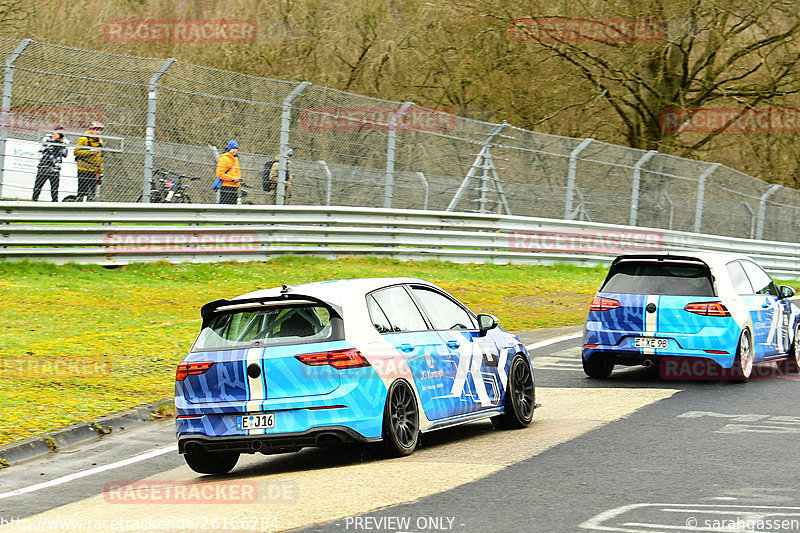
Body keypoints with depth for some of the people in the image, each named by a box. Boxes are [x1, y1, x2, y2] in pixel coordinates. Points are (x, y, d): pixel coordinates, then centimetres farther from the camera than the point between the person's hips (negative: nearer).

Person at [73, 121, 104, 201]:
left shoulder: (100, 142, 17)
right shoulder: (84, 140, -5)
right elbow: (76, 152, -11)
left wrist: (101, 173, 19)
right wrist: (90, 152, -19)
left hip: (94, 172, 6)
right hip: (84, 170, -6)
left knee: (92, 194, 6)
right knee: (82, 192, -7)